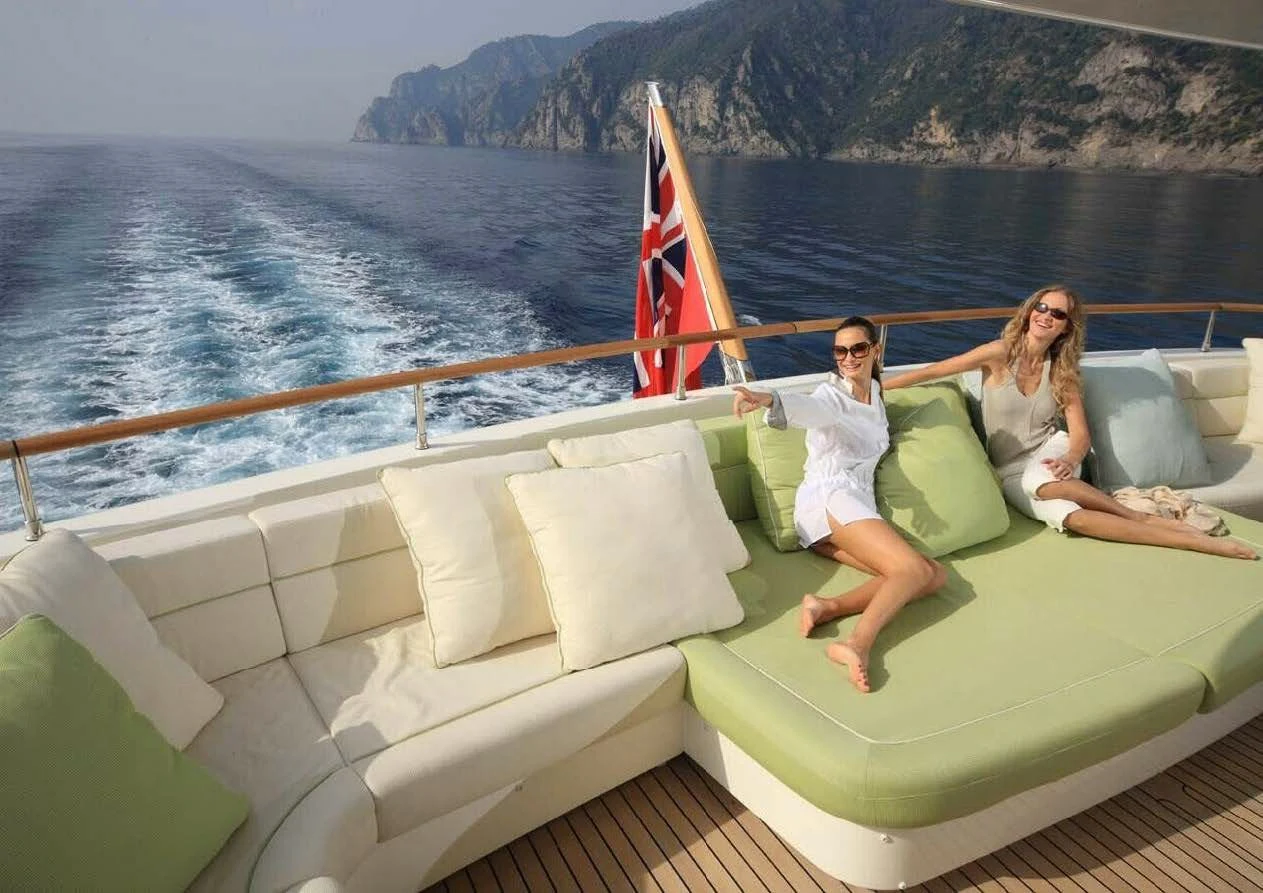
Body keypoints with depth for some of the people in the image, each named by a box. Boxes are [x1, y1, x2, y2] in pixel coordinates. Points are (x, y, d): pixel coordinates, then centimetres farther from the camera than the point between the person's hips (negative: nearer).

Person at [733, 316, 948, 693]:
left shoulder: (874, 392, 23)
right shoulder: (832, 394, -1)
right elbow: (810, 407, -26)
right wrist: (770, 400, -50)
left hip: (858, 503, 8)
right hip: (830, 498, -8)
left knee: (936, 575, -13)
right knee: (916, 569, -26)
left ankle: (829, 606, -31)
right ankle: (858, 644, -47)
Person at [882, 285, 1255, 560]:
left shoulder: (1062, 371, 3)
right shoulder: (1000, 353, -5)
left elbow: (1080, 434, -2)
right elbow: (933, 371, -8)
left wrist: (1070, 460, -25)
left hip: (1050, 452, 1)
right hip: (1011, 473, -1)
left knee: (1043, 483, -40)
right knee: (1068, 516, -33)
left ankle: (1143, 516, -25)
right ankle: (1197, 541, -32)